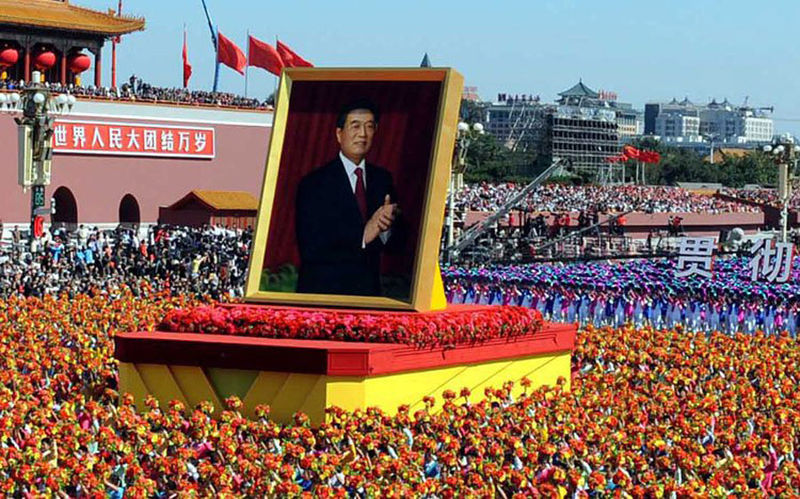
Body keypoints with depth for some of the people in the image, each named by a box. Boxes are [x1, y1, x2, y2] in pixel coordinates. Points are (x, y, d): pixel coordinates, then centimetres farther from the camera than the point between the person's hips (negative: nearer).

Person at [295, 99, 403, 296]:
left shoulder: (383, 179, 10)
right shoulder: (313, 183, -5)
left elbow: (396, 242, 9)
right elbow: (310, 248, -14)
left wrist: (386, 229, -14)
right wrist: (362, 235, -20)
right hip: (321, 291, -4)